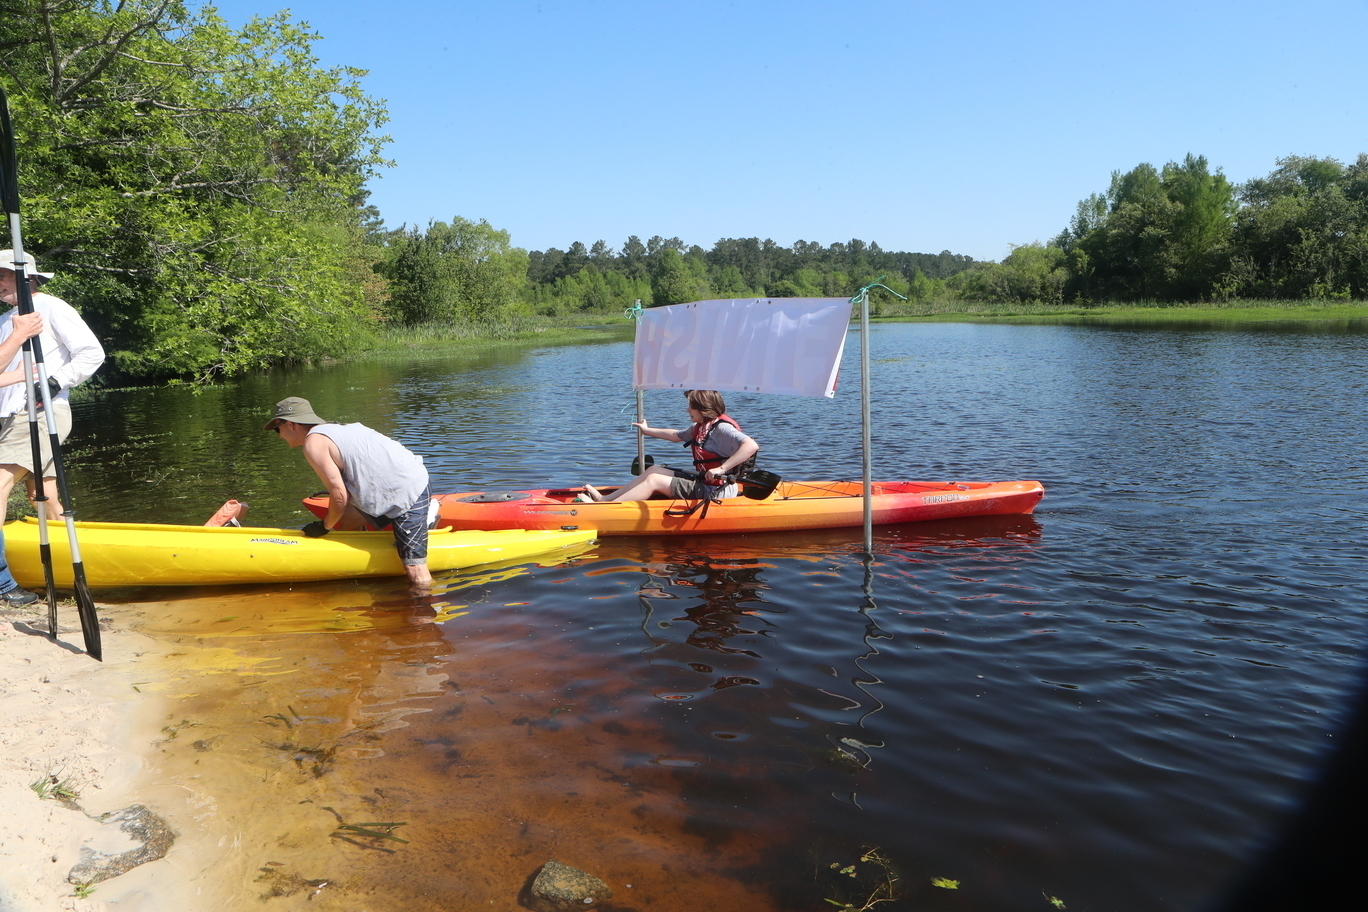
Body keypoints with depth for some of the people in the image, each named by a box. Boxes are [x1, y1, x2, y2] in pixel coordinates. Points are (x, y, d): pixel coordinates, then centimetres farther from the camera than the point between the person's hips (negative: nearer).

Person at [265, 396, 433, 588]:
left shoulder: (313, 443, -8)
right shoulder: (330, 430, 20)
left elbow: (340, 496, -11)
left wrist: (325, 527, 5)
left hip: (407, 493, -10)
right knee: (346, 521, 21)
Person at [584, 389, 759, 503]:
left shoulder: (722, 428, -19)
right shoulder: (700, 427, 12)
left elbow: (752, 446, -33)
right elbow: (676, 436, 30)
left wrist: (721, 469, -36)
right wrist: (647, 430, 39)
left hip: (716, 492, -10)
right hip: (703, 482, 10)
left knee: (653, 480, -11)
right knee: (654, 470, 12)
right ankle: (605, 499, 9)